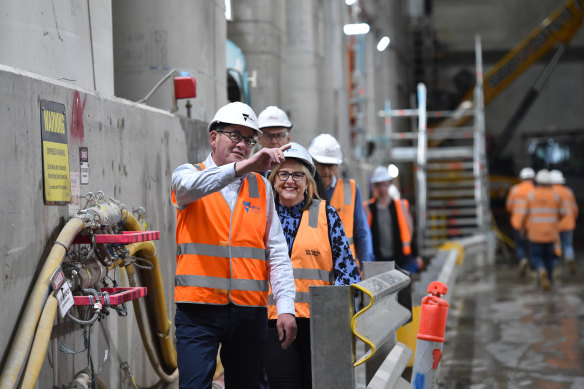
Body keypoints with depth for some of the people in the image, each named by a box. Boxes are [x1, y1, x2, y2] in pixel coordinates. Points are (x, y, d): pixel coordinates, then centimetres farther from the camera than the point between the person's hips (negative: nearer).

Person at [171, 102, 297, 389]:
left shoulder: (261, 187, 13)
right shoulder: (188, 174, 4)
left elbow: (277, 252, 9)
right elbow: (192, 185, -23)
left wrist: (286, 308, -1)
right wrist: (244, 166, -36)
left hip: (249, 311, 3)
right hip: (199, 308, -3)